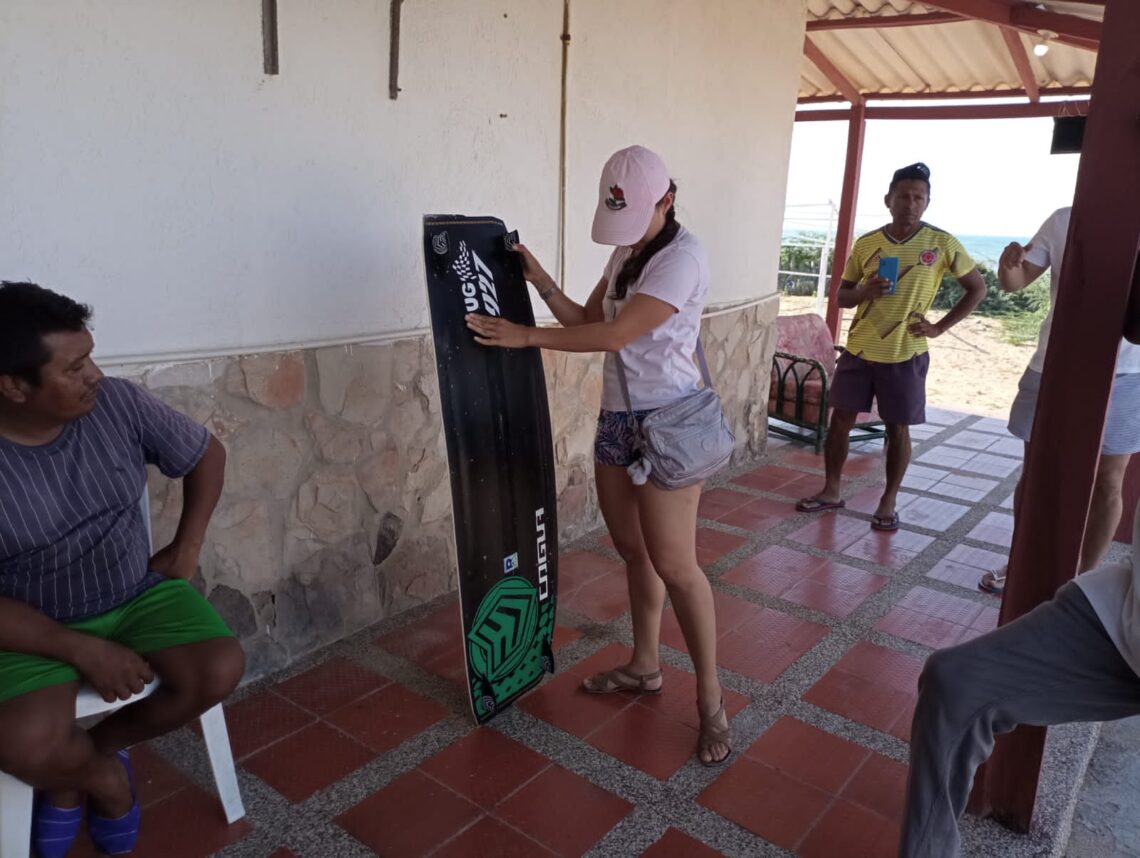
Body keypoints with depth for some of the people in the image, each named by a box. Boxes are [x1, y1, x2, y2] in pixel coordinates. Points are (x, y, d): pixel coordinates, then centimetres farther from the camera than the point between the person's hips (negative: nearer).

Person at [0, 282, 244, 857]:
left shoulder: (118, 405, -11)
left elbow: (206, 454, 5)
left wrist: (186, 548, -1)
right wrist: (82, 650, -22)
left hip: (140, 594, 3)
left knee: (220, 671, -20)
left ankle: (102, 743, 8)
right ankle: (102, 775, 8)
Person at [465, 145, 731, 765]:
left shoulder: (682, 258, -16)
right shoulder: (625, 253, 12)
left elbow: (614, 334, -23)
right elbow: (587, 321, 12)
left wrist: (524, 336, -18)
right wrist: (538, 280, -1)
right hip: (616, 418, 8)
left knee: (674, 565, -5)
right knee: (634, 551, 14)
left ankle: (710, 701, 8)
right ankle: (644, 667, 31)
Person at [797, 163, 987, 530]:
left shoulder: (942, 244, -6)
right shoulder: (866, 244, 0)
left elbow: (977, 288, 3)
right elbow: (841, 294, 8)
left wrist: (940, 327, -5)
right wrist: (865, 291, -15)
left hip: (905, 355, -2)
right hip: (859, 350, 2)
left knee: (898, 430, 5)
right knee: (841, 420, 6)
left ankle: (888, 502, 20)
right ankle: (830, 491, 21)